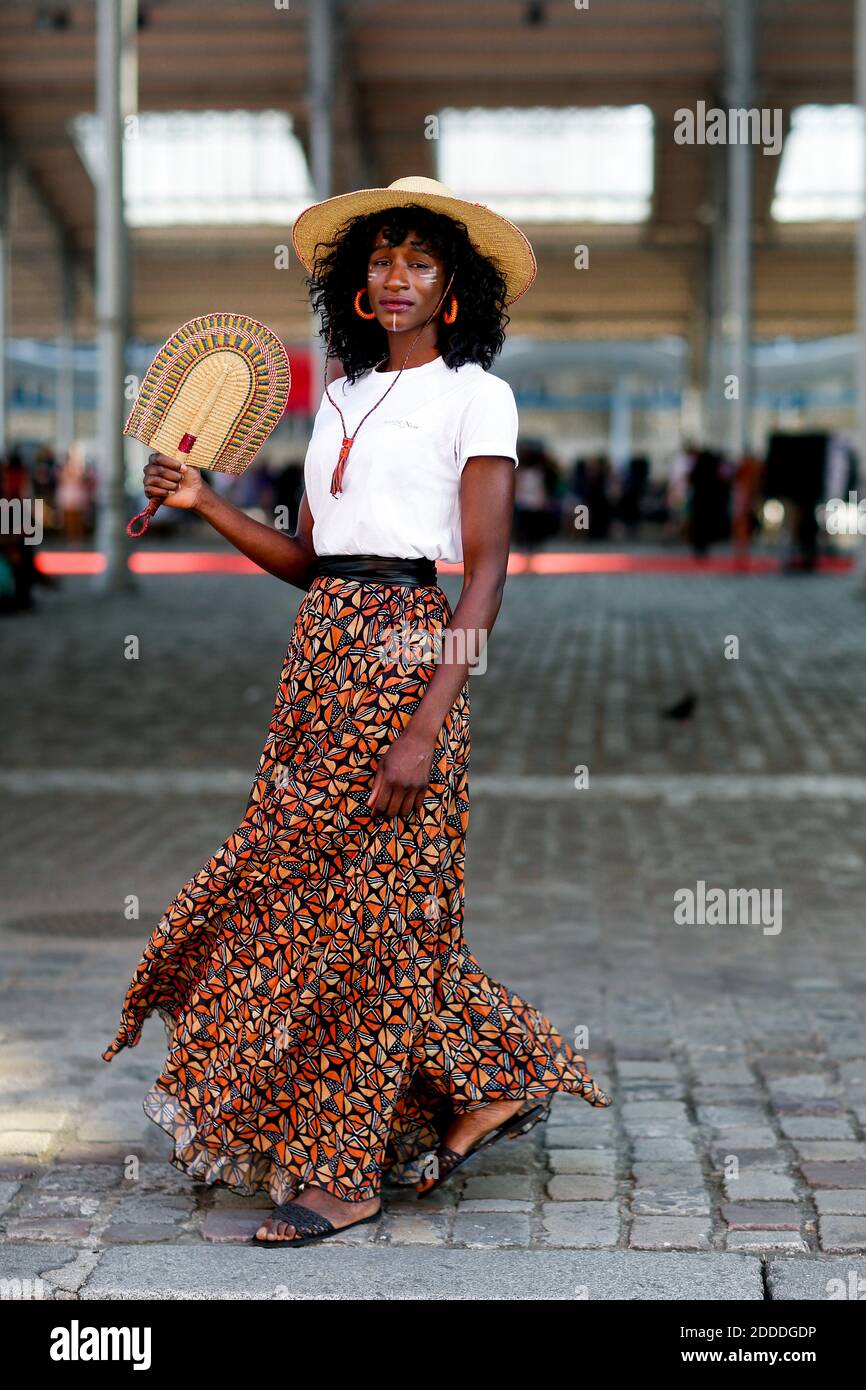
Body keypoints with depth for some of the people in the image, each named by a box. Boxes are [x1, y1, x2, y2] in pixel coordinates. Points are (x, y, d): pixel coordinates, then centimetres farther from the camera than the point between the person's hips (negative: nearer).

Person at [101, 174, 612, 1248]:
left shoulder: (475, 395, -2)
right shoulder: (340, 396, 18)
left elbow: (485, 569, -10)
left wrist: (427, 723, -18)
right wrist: (204, 503, 6)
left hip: (409, 650, -7)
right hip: (322, 643, 7)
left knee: (363, 901, -4)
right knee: (308, 889, 7)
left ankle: (341, 1171, 7)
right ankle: (489, 1083, 24)